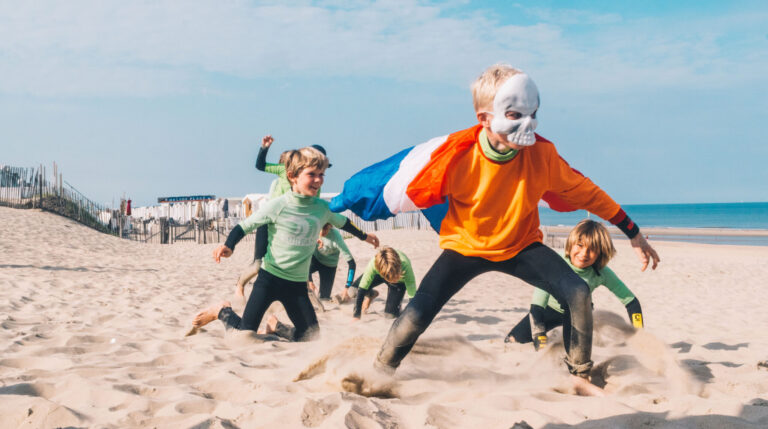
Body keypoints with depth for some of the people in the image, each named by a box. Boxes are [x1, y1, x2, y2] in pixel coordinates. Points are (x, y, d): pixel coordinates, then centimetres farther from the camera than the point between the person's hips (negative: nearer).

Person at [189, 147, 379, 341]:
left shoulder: (323, 208, 1)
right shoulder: (277, 206, -12)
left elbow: (342, 222, 22)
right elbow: (245, 225, -6)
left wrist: (364, 236, 37)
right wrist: (228, 246, -24)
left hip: (298, 284, 4)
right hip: (269, 278, -4)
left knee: (311, 336, 0)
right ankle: (222, 311, 25)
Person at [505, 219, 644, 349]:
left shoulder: (602, 273, -29)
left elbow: (631, 301, -18)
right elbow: (536, 307, -40)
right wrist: (540, 342, -51)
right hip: (551, 310, -2)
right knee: (512, 341, -16)